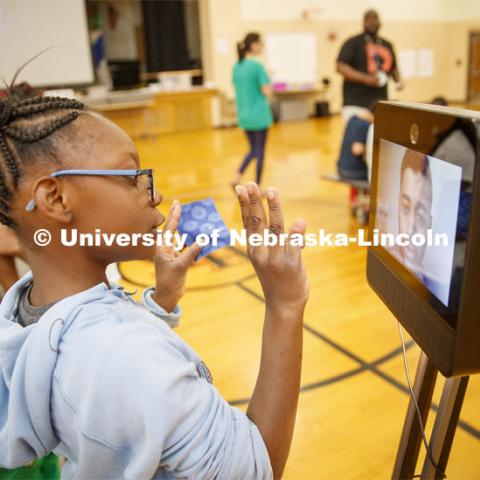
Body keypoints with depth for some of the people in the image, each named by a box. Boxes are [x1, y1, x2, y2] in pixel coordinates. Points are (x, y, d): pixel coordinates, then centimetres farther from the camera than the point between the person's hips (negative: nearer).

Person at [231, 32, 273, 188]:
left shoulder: (236, 66, 6)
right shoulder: (257, 66, -15)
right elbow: (267, 92, -15)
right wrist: (268, 79, 2)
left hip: (244, 115, 7)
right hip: (259, 115, -7)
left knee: (253, 149, 20)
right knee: (260, 150, 6)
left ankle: (237, 176, 2)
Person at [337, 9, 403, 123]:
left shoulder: (387, 45, 17)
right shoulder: (353, 42, 0)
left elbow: (393, 68, 29)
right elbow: (340, 67, -10)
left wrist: (398, 80, 7)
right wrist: (365, 78, -19)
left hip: (381, 103, 6)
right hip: (356, 103, -6)